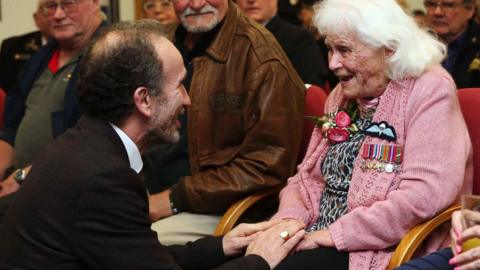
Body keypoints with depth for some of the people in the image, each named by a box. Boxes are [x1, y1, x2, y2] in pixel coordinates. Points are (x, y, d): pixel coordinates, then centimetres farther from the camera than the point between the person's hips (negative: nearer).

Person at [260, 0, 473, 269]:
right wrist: (289, 219, -7)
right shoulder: (343, 94, 15)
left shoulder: (429, 90, -8)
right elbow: (309, 175, 16)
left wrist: (337, 233, -19)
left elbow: (427, 194, -20)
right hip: (317, 239, 6)